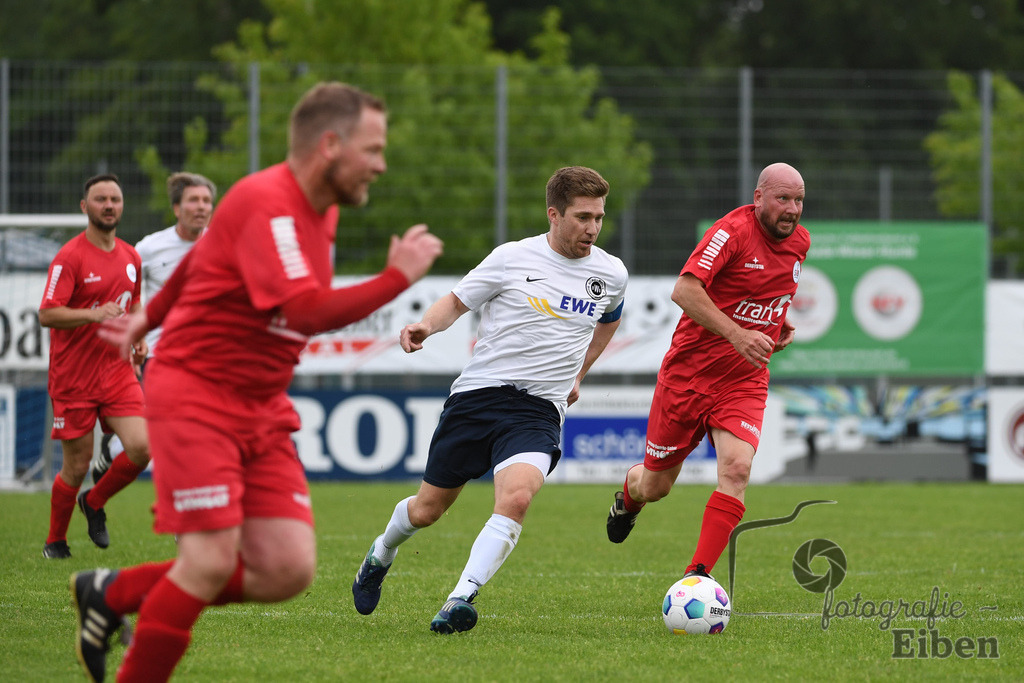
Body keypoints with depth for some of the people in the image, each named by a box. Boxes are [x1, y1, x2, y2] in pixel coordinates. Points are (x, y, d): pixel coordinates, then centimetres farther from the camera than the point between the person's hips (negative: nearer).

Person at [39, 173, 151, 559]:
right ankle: (55, 541, 23)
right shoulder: (70, 257, -10)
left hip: (118, 371, 5)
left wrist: (137, 338, 10)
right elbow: (46, 314, -17)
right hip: (73, 378, -5)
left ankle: (94, 503, 16)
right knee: (77, 467, 0)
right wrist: (92, 314, -30)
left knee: (141, 449, -12)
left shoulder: (130, 256, 10)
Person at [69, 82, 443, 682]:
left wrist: (152, 316, 35)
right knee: (213, 561, -16)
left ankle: (115, 594, 14)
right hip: (195, 399, -8)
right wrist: (398, 278, -23)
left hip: (262, 408, 9)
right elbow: (307, 311, -32)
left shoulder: (320, 211, 10)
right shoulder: (265, 205, -19)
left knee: (289, 570, -4)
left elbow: (208, 255, 25)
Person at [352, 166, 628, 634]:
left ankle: (461, 599, -28)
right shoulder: (513, 258, -4)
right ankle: (382, 553, 42)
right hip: (477, 396, -1)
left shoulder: (611, 274, 5)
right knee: (426, 510, 9)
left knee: (516, 496, -29)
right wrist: (426, 325, -14)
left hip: (539, 410, 1)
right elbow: (457, 301, 7)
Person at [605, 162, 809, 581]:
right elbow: (684, 290, -30)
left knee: (737, 467, -22)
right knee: (656, 486, 8)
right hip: (690, 370, -4)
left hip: (744, 382, 4)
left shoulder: (799, 241, 5)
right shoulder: (734, 230, -18)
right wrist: (736, 334, -37)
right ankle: (628, 496, 47)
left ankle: (697, 575, -18)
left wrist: (779, 323, 11)